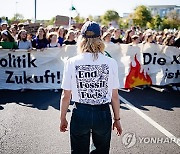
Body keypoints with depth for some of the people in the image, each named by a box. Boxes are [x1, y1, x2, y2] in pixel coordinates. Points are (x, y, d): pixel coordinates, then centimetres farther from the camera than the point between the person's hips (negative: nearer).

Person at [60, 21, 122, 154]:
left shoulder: (72, 63, -8)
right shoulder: (111, 63, -7)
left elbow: (66, 96, -4)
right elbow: (115, 96, -2)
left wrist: (63, 119, 10)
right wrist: (117, 119, 11)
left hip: (80, 114, 0)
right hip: (103, 114, 1)